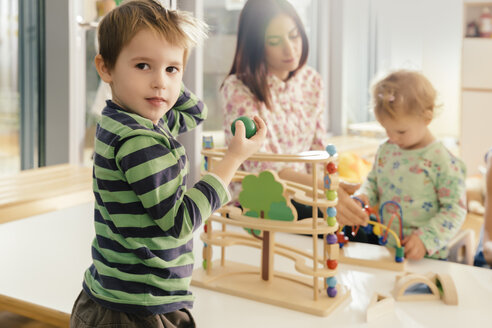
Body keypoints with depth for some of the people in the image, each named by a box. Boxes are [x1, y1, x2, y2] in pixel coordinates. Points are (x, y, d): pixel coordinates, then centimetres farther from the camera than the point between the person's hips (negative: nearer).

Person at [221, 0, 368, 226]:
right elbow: (259, 165, -27)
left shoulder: (311, 80, 5)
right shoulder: (238, 90, -15)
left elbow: (318, 149, 8)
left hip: (300, 200, 6)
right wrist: (321, 189, -42)